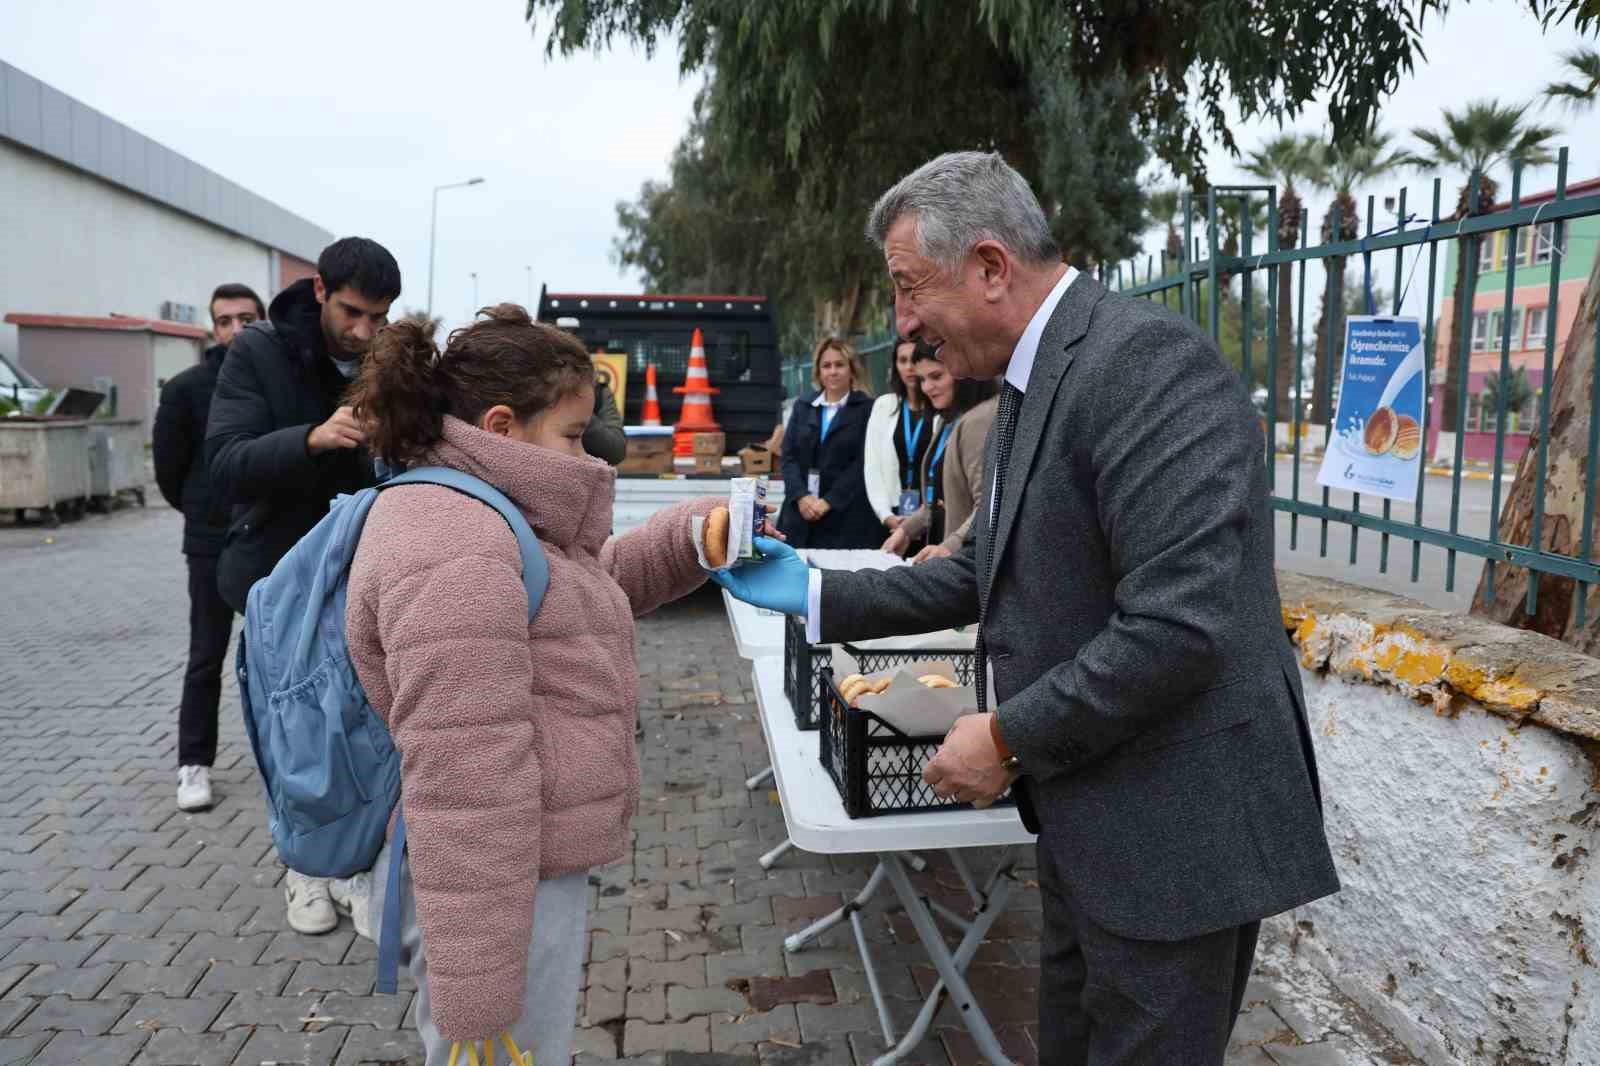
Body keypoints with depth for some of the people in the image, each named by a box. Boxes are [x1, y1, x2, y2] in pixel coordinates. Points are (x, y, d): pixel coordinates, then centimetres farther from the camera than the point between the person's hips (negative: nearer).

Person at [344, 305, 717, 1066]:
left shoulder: (485, 519, 11)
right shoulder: (451, 546, -23)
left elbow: (591, 588, 24)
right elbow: (462, 786, -29)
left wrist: (693, 535, 5)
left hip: (526, 869, 10)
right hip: (501, 889, -10)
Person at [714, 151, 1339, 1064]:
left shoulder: (1146, 358, -22)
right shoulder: (1032, 381, 10)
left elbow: (1177, 625, -29)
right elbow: (990, 572, 16)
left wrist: (1010, 738, -18)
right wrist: (817, 595, 9)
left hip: (1175, 822, -9)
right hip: (1089, 813, 9)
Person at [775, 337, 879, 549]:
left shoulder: (866, 410, 1)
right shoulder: (802, 408, 15)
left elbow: (863, 463, -7)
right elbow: (788, 456, 8)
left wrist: (828, 501, -14)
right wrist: (801, 496, -8)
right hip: (800, 515, 4)